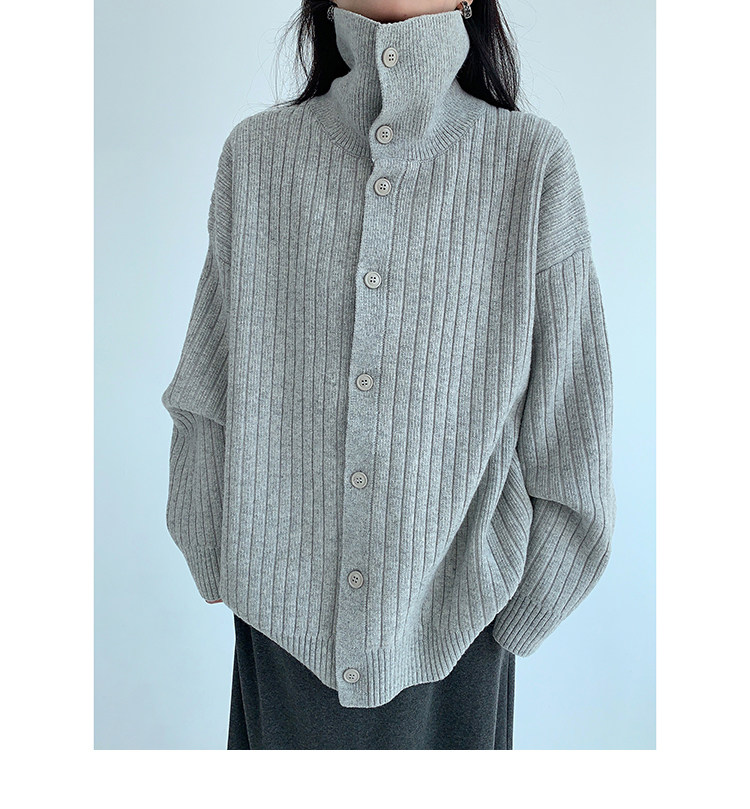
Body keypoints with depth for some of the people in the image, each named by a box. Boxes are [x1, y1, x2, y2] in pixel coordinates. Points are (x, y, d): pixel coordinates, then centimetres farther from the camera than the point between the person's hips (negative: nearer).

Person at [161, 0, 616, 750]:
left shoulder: (533, 161, -9)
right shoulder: (256, 153, -4)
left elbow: (565, 434, -5)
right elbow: (210, 398, 1)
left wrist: (518, 615, -1)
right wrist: (219, 574, 4)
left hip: (451, 625, -1)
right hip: (286, 614, 2)